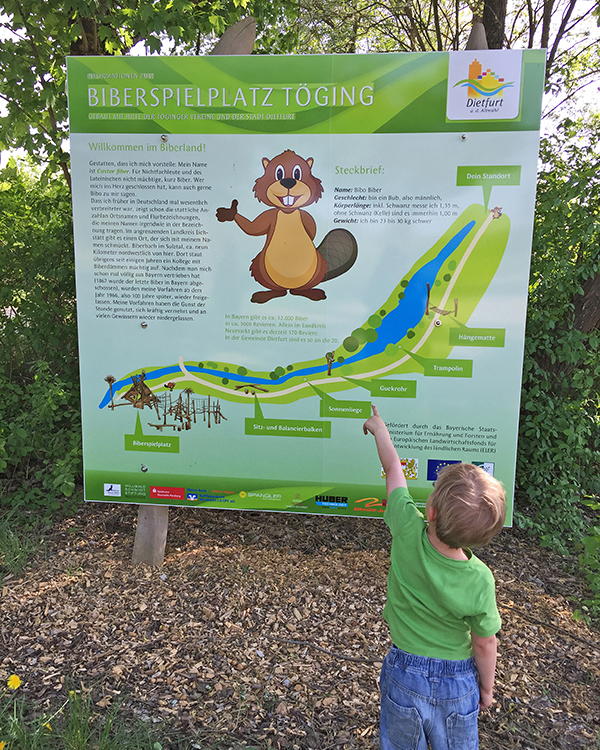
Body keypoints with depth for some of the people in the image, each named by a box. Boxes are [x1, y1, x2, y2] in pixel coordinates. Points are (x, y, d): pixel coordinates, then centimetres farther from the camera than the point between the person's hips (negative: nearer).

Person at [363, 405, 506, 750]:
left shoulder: (408, 532, -30)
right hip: (457, 683, 0)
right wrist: (487, 687, 8)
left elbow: (393, 470, -14)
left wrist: (380, 429, 4)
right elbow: (484, 646, -13)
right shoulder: (480, 581, -29)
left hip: (405, 673, 0)